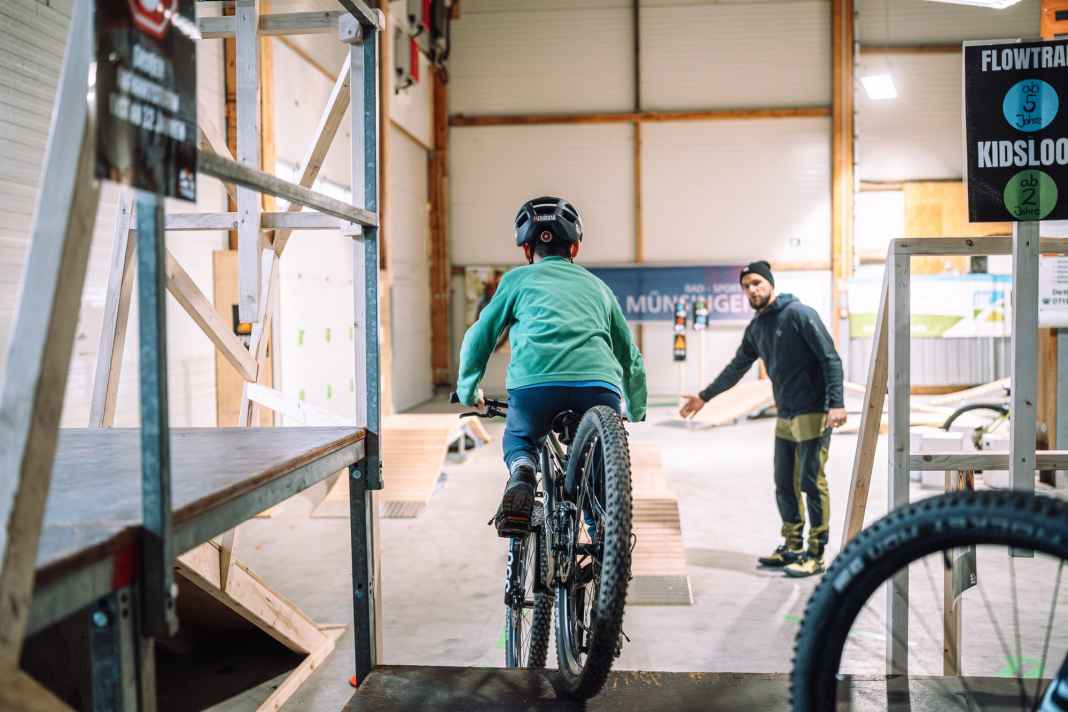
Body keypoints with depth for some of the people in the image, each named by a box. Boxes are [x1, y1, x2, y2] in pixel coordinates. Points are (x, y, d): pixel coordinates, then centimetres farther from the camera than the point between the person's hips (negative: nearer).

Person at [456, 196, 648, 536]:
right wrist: (637, 412, 50)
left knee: (518, 441, 28)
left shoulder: (518, 279, 24)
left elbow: (479, 337, 22)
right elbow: (631, 356, 35)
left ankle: (522, 473, -5)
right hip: (599, 384, 2)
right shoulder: (597, 285, 31)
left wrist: (467, 391, 39)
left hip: (534, 382, -2)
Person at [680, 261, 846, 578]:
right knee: (785, 484, 11)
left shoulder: (800, 314, -10)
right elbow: (737, 368, 24)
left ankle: (816, 555, 5)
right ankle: (792, 547, 23)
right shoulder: (756, 328, 12)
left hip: (813, 415, -7)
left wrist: (836, 403, -23)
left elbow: (831, 359, -13)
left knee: (812, 483, -3)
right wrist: (704, 397, 28)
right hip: (785, 418, 7)